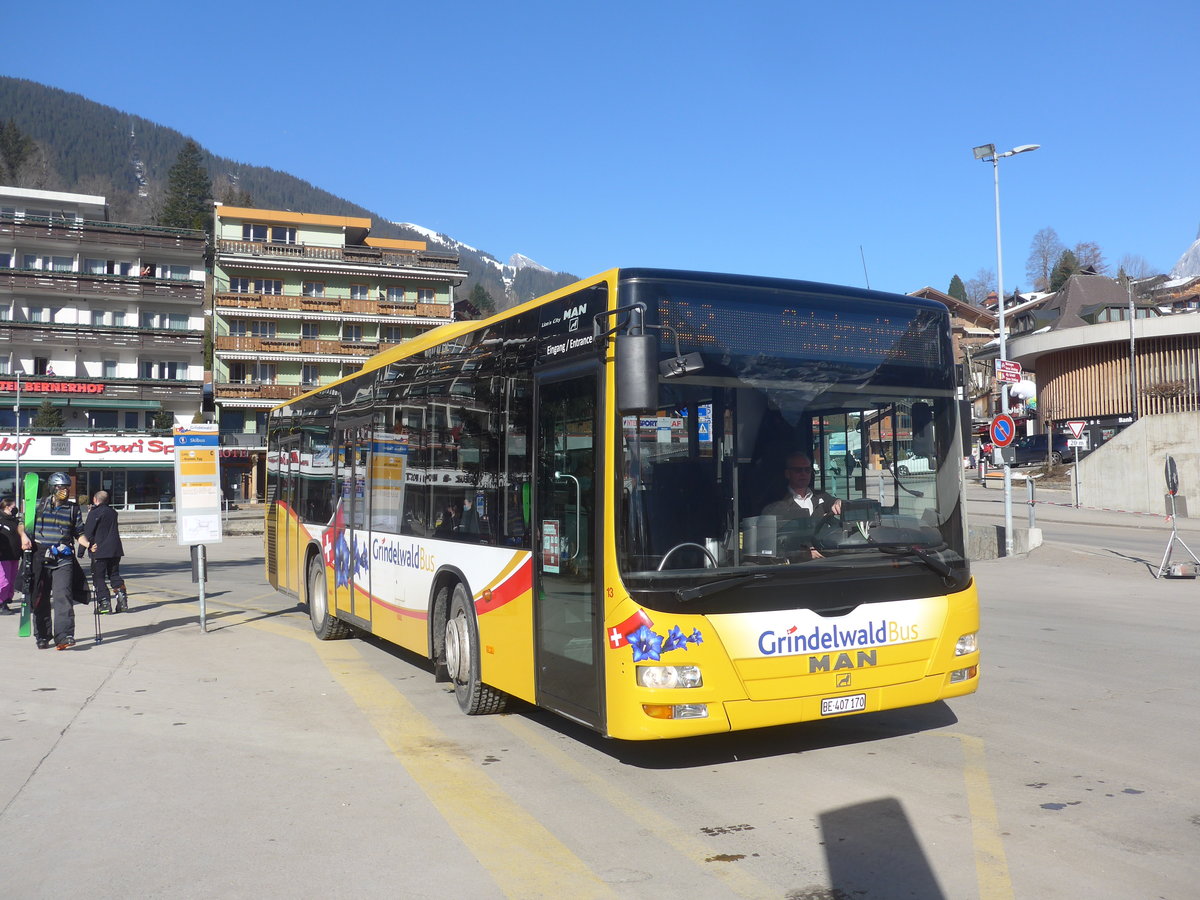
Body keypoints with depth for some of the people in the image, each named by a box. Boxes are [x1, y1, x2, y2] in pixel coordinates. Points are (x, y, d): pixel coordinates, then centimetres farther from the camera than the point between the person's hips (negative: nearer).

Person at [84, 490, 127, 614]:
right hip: (115, 550, 6)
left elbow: (87, 532, -10)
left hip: (100, 551, -6)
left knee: (98, 577, 1)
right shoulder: (113, 512, 11)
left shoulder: (94, 513, -9)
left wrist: (88, 546, -5)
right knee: (114, 575, 14)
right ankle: (122, 600, 3)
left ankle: (104, 603, -5)